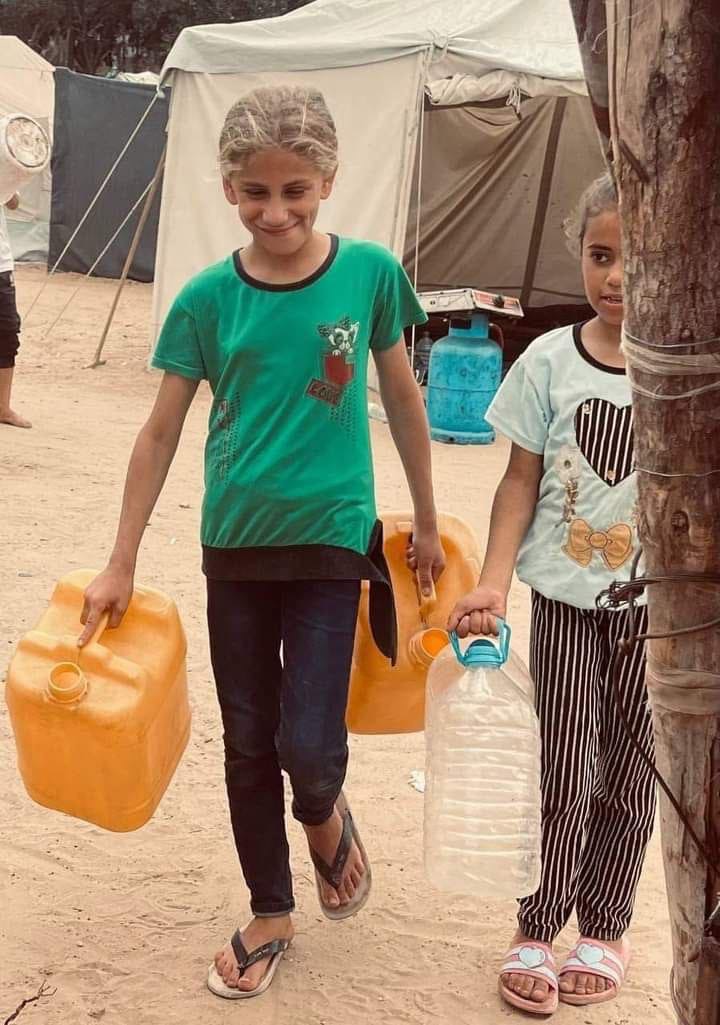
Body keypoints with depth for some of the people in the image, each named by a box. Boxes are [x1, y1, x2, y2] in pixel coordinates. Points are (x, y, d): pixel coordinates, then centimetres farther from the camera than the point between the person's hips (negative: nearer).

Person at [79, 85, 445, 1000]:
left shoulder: (369, 273, -8)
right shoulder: (208, 298, -6)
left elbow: (402, 398, 4)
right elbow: (162, 432, 0)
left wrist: (426, 524, 10)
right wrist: (121, 565, 1)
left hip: (332, 540, -2)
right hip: (234, 546, 2)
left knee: (308, 747, -8)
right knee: (248, 746, 12)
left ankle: (325, 817, 29)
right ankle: (270, 916, 31)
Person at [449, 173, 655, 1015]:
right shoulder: (551, 360, -5)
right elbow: (521, 481, 0)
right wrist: (492, 583, -10)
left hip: (657, 603, 0)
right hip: (566, 596, 0)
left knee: (627, 773, 12)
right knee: (563, 773, 3)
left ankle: (604, 931, 30)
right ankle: (535, 932, 23)